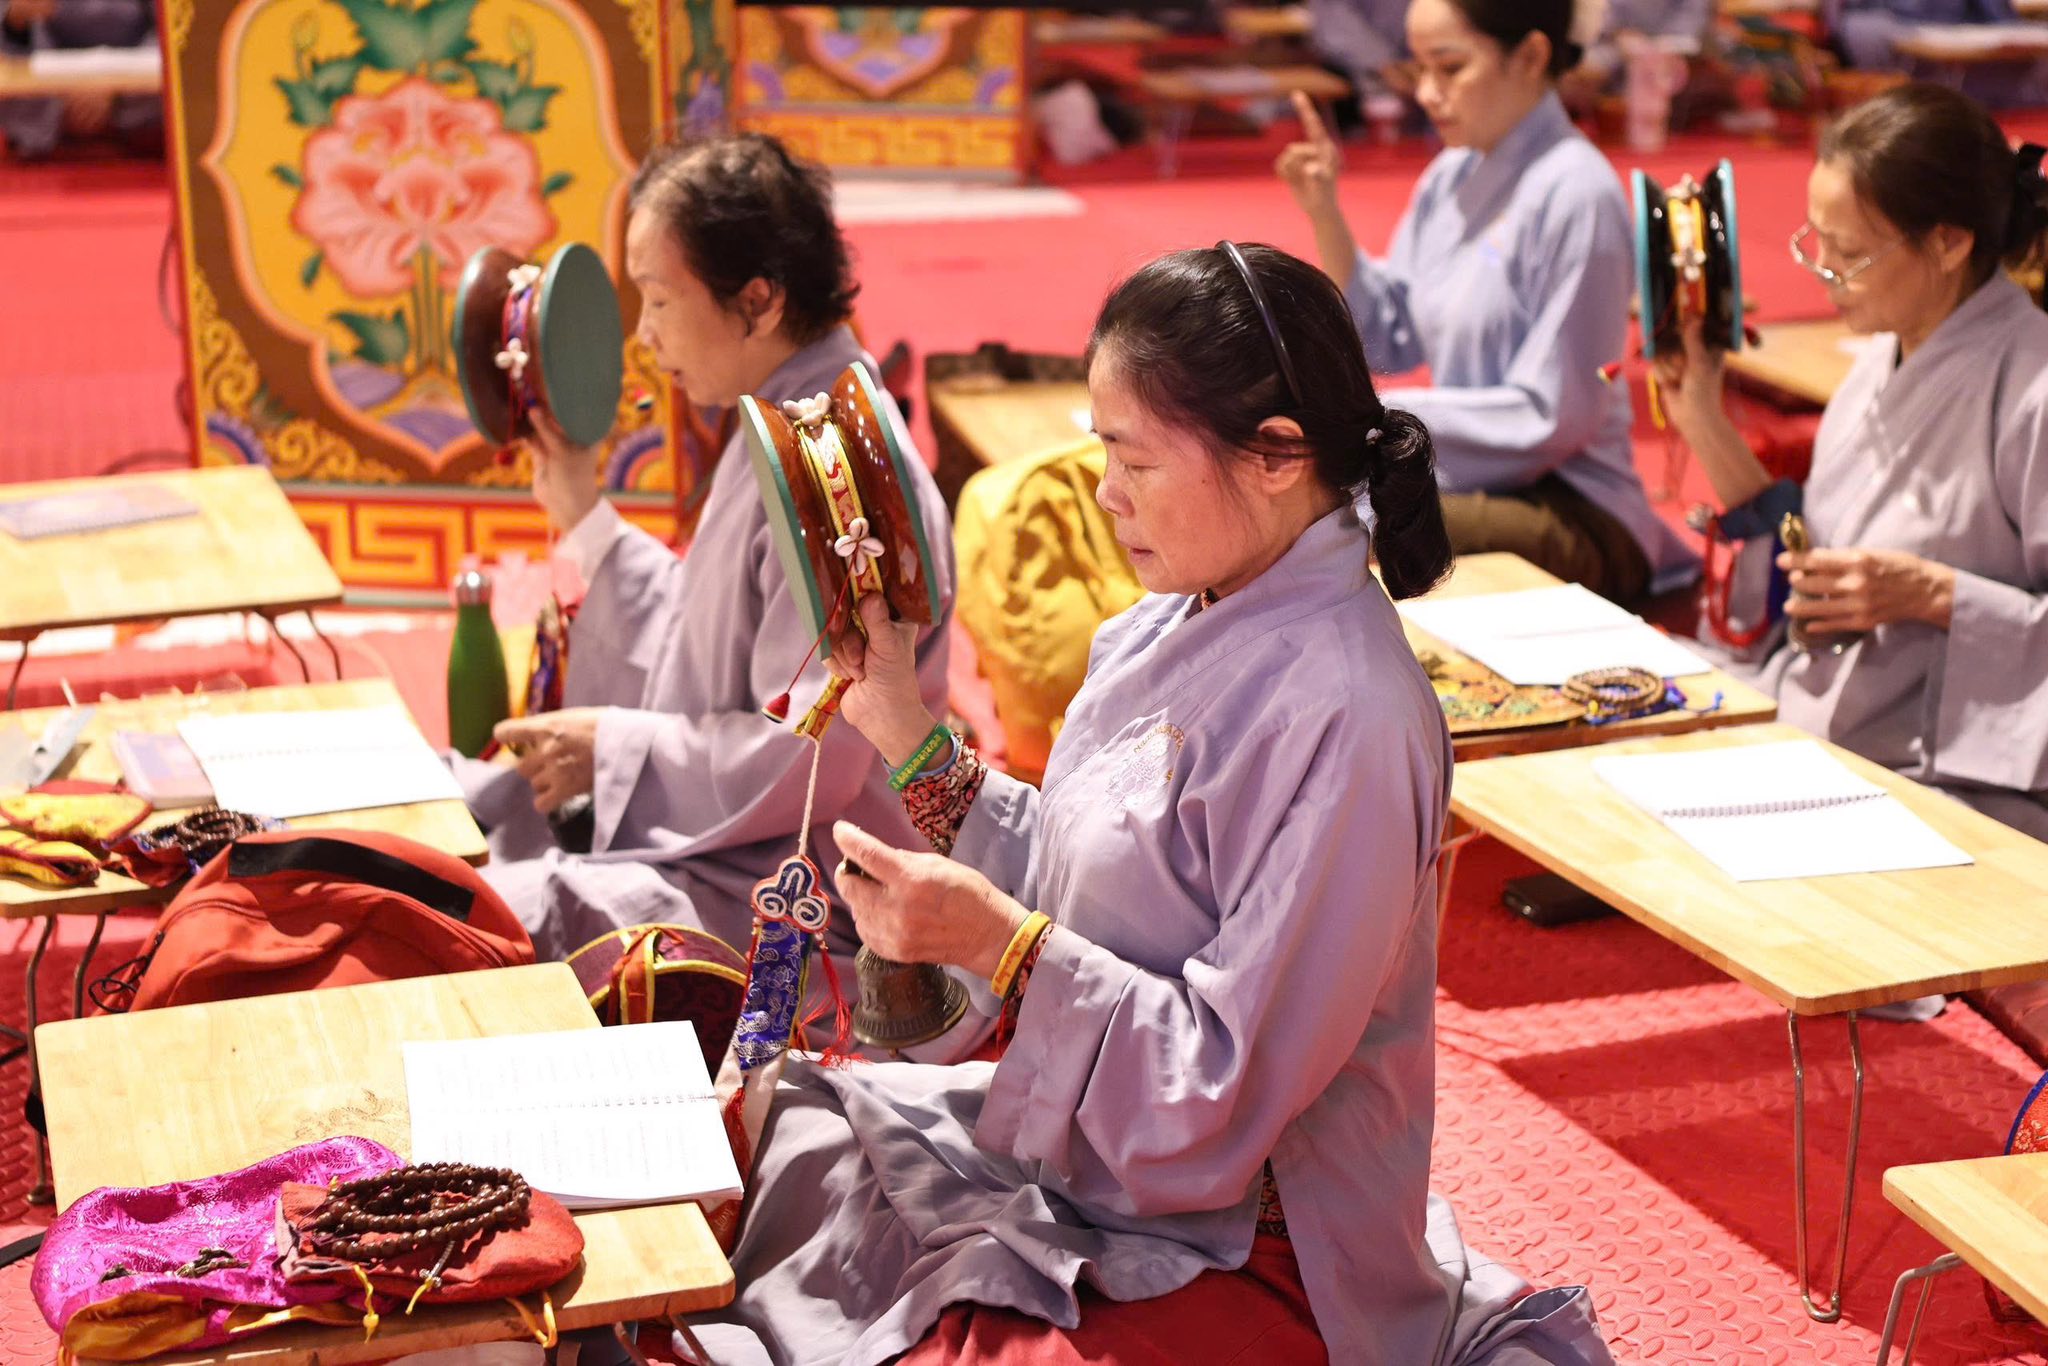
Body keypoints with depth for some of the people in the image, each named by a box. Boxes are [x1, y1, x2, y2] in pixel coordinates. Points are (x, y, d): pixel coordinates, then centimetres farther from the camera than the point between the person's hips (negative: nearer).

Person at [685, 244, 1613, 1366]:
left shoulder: (1340, 717, -25)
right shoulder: (1175, 627, 3)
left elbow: (1231, 1084, -24)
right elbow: (1069, 887, 8)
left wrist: (998, 942, -25)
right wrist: (911, 737, 1)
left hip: (1230, 1256, -8)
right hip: (1078, 1164, 8)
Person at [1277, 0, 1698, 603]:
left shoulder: (1577, 194, -16)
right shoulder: (1451, 178, 9)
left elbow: (1555, 417, -17)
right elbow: (1389, 342, 11)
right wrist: (1324, 214, 0)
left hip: (1570, 513, -8)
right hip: (1469, 479, 8)